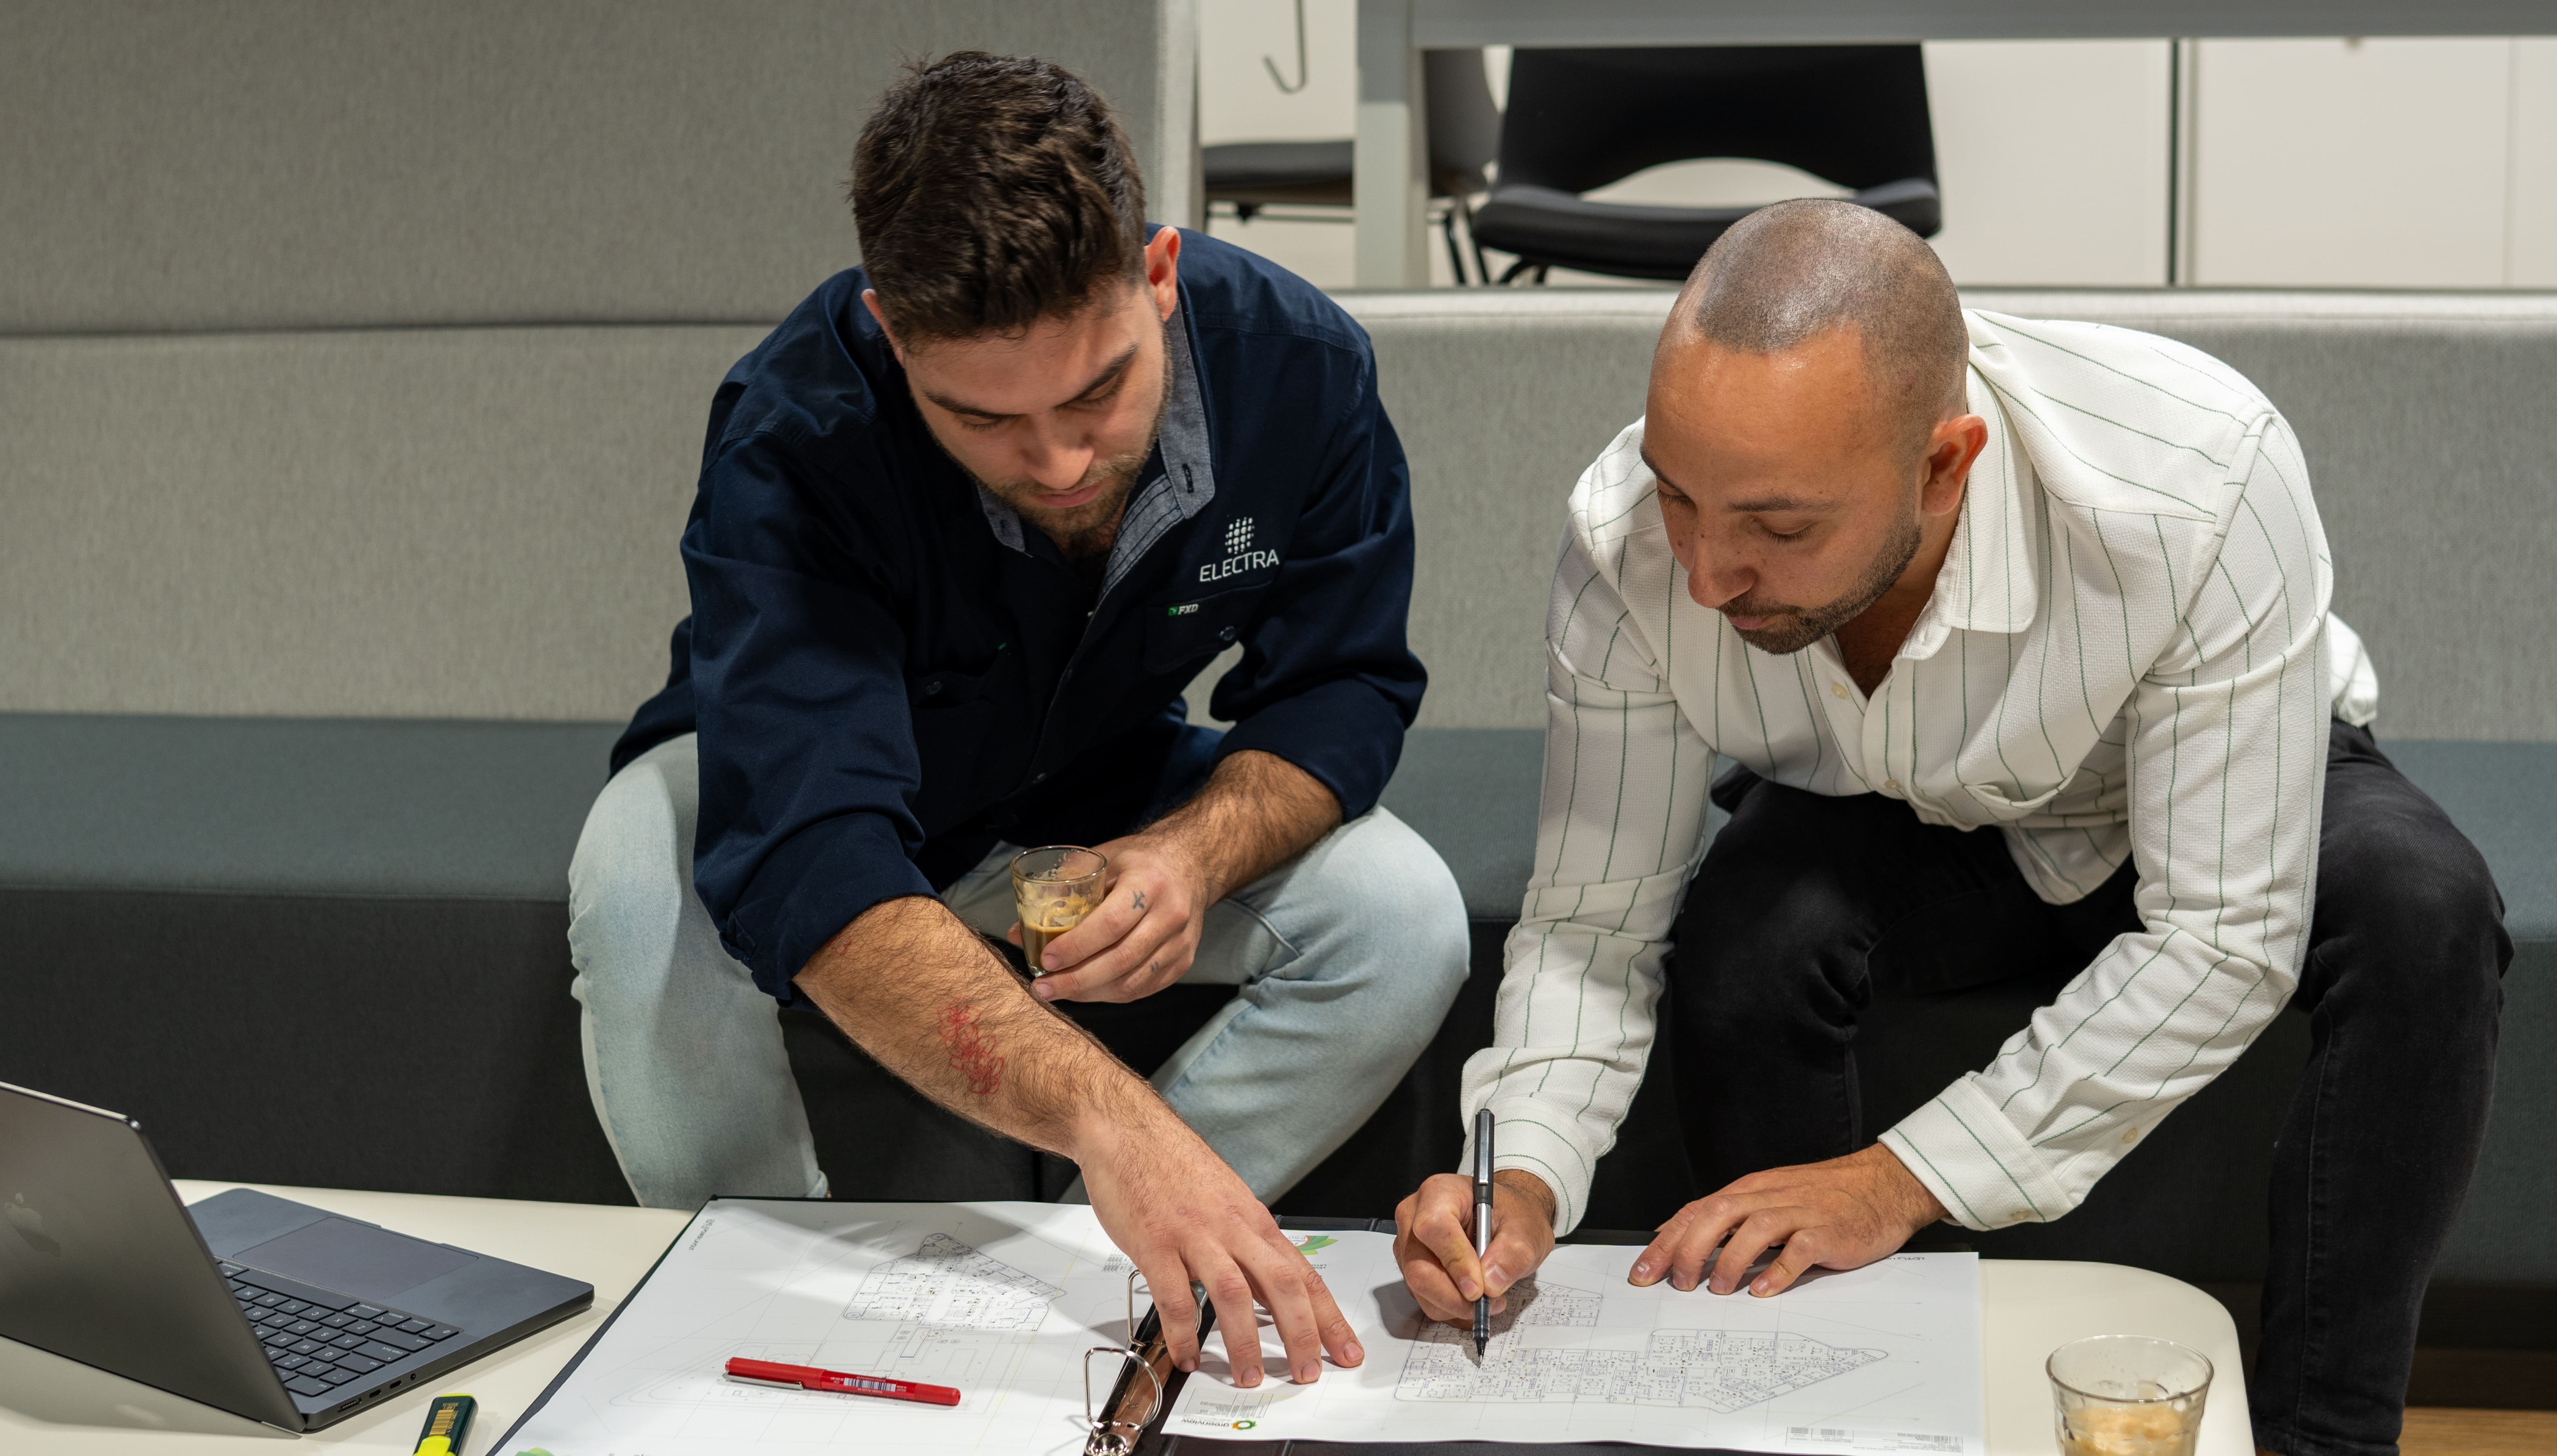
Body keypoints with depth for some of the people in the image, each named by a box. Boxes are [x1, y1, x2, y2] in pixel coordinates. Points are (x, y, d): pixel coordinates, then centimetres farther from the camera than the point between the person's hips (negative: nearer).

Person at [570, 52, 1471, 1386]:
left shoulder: (1298, 365, -26)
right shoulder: (793, 439, -38)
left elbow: (1343, 688, -11)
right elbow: (811, 872, -50)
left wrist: (1196, 851, -34)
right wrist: (1107, 1114, -63)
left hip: (1093, 793, 3)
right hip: (825, 789, -3)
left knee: (1404, 923, -22)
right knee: (642, 900, -36)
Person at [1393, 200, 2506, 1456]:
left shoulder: (2201, 482, -40)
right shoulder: (1629, 546, -31)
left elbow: (2224, 941, -34)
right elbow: (1592, 924, -19)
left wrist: (1903, 1176, -36)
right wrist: (1524, 1178, -39)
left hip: (2220, 812, -1)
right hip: (1894, 835, 1)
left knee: (2423, 907, -33)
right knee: (1747, 921, -32)